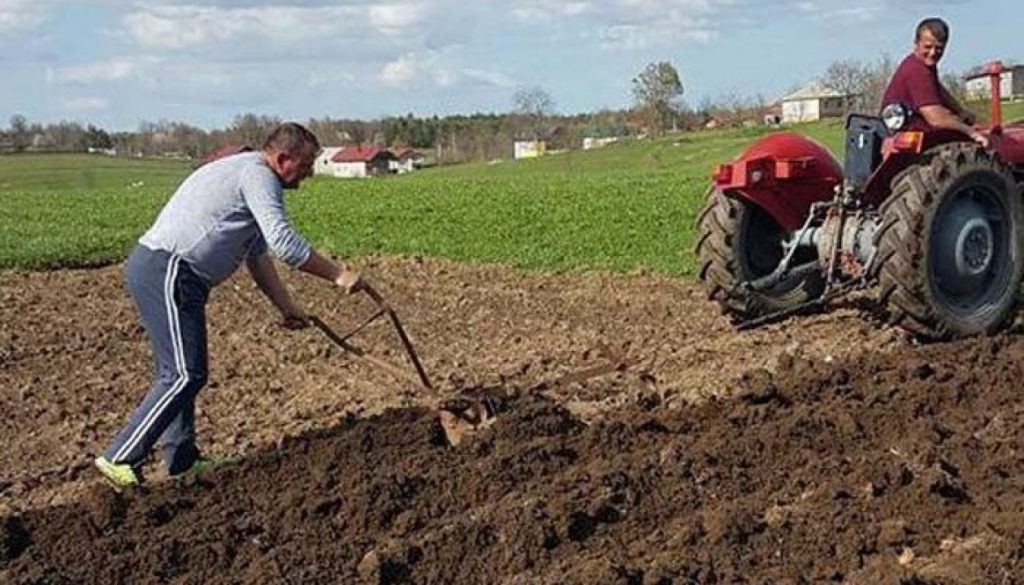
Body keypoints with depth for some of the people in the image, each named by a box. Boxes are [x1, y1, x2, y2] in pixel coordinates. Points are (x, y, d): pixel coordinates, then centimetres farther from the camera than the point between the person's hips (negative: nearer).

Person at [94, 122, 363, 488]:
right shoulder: (256, 174, -10)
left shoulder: (248, 175, 22)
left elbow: (259, 255, 25)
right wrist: (338, 275, -15)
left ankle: (182, 459, 24)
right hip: (167, 271, -11)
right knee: (185, 374, -10)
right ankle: (119, 459, -4)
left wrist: (287, 307, 21)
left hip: (155, 270, 11)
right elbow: (283, 242, -21)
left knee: (176, 371, 16)